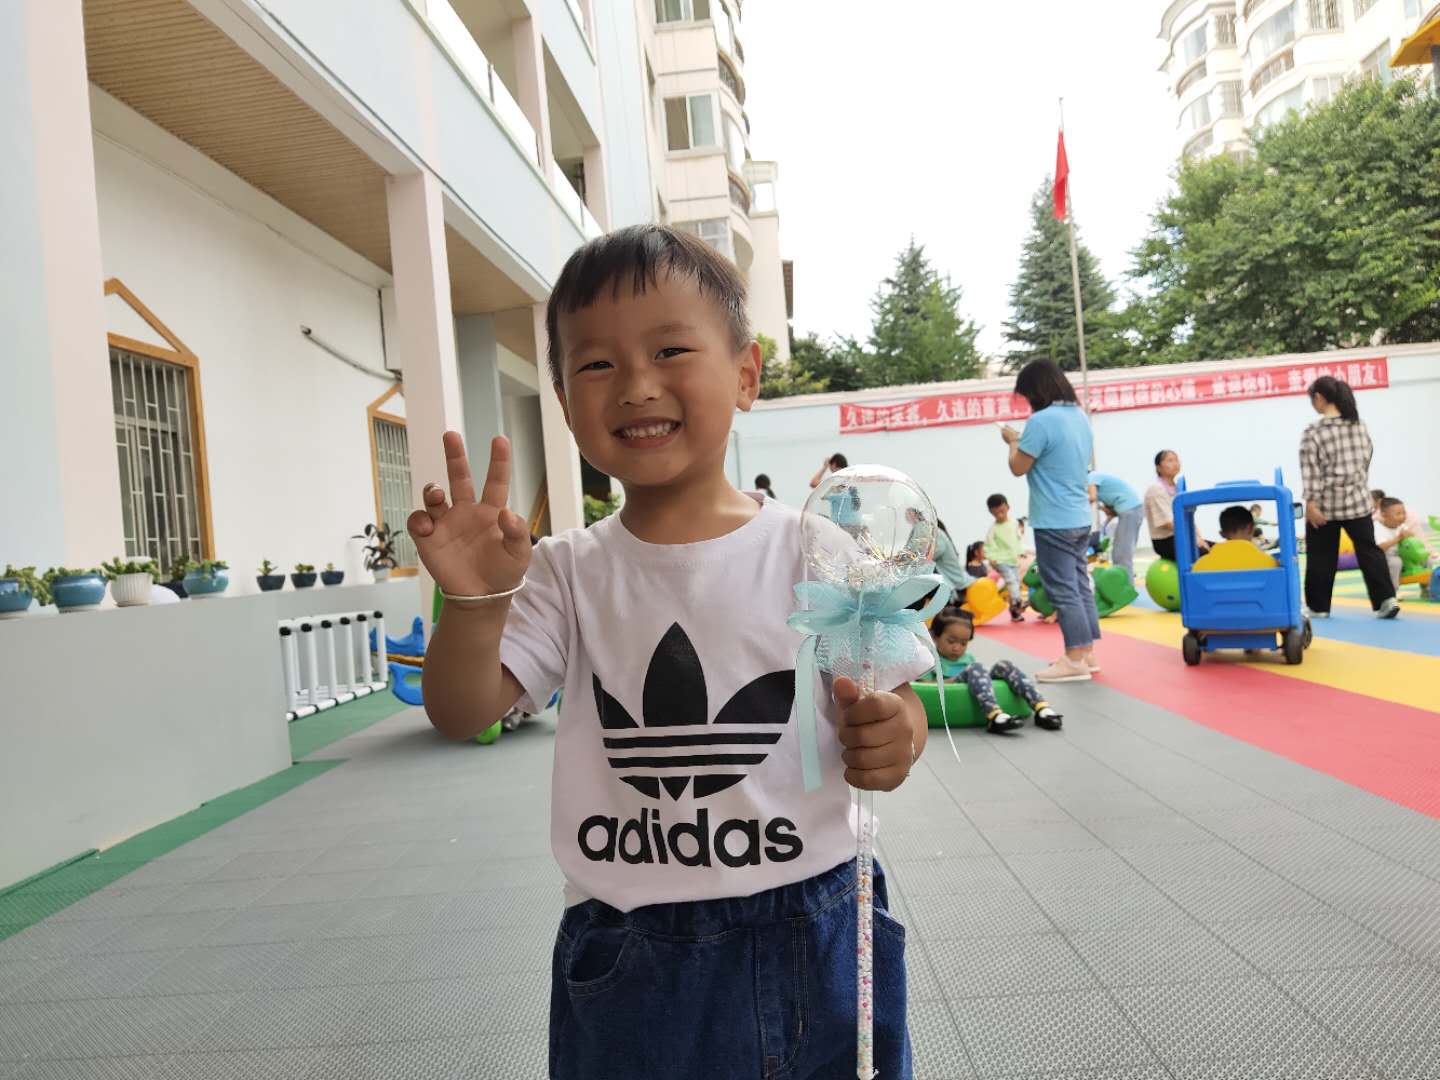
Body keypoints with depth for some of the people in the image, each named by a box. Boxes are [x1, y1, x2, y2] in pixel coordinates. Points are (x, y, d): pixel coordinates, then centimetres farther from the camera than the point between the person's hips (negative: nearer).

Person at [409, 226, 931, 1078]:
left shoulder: (814, 551, -9)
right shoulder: (567, 573, -3)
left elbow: (896, 700, -1)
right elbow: (464, 714, -8)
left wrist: (892, 736, -23)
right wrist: (476, 599, -25)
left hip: (807, 935, 0)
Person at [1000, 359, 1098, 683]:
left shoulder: (1042, 421, -18)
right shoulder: (1080, 416, 10)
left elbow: (1018, 467, -11)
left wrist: (1013, 441, 5)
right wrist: (1025, 442, 17)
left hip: (1054, 521, -9)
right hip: (1080, 518, 9)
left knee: (1063, 590, -4)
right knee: (1080, 585, 14)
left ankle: (1075, 660, 0)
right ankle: (1087, 652, 20)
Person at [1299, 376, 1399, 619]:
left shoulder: (1313, 433, -12)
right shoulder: (1361, 426, 7)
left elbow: (1311, 472, -16)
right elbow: (1366, 461, 13)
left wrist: (1311, 503, -16)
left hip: (1326, 503, -4)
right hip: (1358, 499, 5)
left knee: (1321, 556, 5)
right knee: (1368, 550, 8)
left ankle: (1319, 607, 12)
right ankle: (1386, 599, -3)